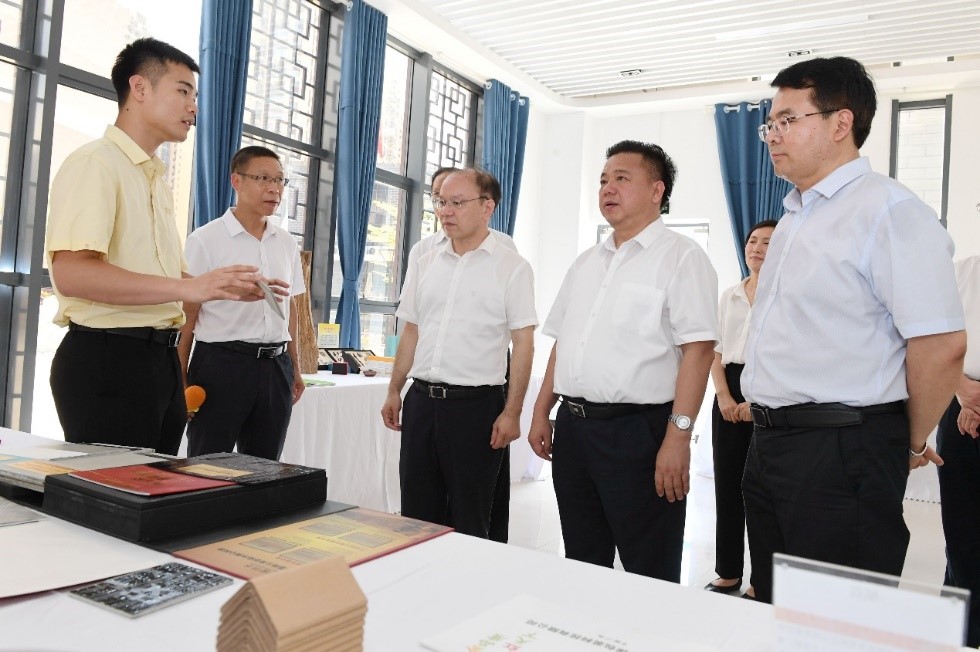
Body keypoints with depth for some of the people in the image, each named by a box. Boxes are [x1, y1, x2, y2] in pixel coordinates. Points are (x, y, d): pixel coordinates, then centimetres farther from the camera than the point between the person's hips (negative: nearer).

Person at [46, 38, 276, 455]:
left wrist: (228, 287, 9)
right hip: (106, 358, -9)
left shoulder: (156, 179, 19)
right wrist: (188, 287, -25)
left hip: (159, 357, 9)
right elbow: (71, 273, -22)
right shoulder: (95, 163, -9)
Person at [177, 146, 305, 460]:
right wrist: (181, 381, -7)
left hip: (275, 367, 5)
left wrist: (295, 368, 16)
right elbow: (187, 315, -5)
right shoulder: (205, 240, -5)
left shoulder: (287, 243, 10)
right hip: (222, 362, -5)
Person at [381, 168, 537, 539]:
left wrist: (511, 413, -13)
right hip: (421, 399, 5)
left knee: (468, 520, 7)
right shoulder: (426, 264, 11)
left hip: (476, 404, -5)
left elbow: (523, 344, -8)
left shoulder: (512, 268, -4)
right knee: (416, 513, 13)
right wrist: (394, 391, 13)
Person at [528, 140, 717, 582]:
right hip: (573, 426, 7)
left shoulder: (680, 256, -6)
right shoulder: (586, 264, 16)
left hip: (638, 429, -6)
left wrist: (678, 436, -21)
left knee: (649, 572, 5)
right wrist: (541, 412, 14)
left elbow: (697, 349, -14)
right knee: (582, 565, 17)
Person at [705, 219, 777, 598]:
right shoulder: (729, 296, 13)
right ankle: (728, 572, 19)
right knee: (727, 483, 8)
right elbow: (715, 350, 11)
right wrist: (723, 395, -3)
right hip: (729, 391, 5)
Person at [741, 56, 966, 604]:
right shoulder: (795, 218, 15)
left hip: (841, 455, -9)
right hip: (770, 444, 9)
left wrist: (912, 445, -6)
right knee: (776, 615, 20)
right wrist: (772, 434, 18)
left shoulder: (888, 210, -13)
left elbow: (942, 345, -18)